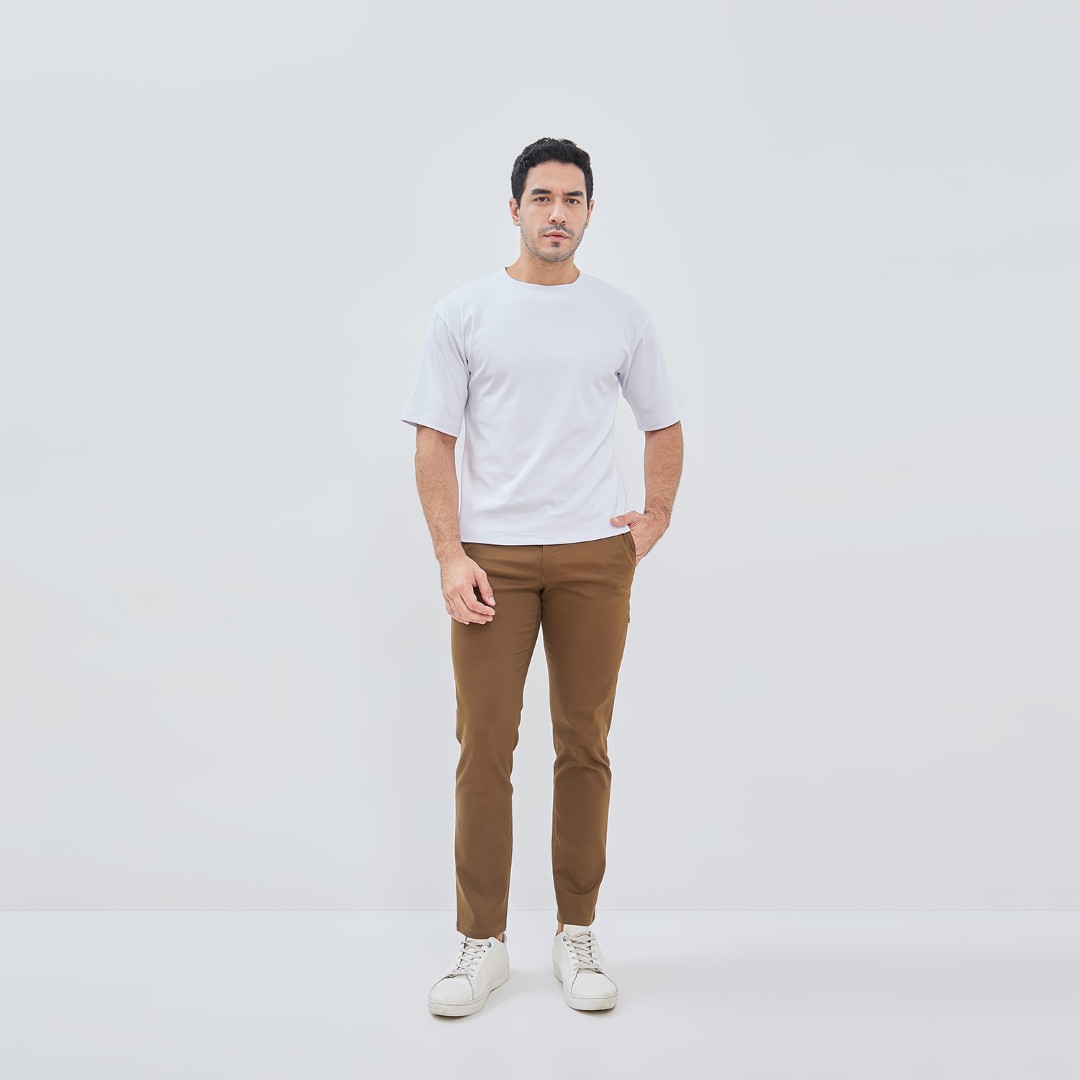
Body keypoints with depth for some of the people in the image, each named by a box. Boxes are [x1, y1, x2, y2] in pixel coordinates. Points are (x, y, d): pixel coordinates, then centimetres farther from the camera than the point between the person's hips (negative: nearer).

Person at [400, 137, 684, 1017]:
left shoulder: (624, 316, 9)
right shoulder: (463, 314, 3)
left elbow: (663, 424, 18)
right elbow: (435, 440, 0)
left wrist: (656, 519, 4)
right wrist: (450, 556, -9)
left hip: (593, 556, 2)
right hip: (491, 556, -1)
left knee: (584, 747, 7)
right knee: (485, 747, 0)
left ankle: (578, 937, 20)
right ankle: (483, 943, 14)